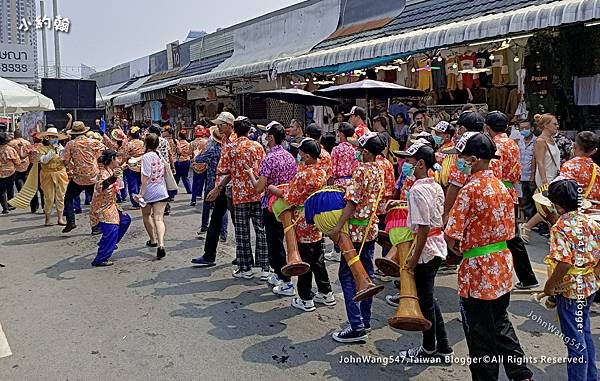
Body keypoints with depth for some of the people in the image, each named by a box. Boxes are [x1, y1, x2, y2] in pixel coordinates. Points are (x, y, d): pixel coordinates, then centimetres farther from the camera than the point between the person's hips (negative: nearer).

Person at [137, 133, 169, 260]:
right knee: (158, 218, -3)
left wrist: (141, 193, -14)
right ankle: (161, 244, -21)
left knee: (146, 215, 20)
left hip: (149, 192, -4)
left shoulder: (146, 156, -14)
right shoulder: (160, 155, 3)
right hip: (161, 192, 4)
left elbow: (145, 177, -16)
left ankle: (153, 240, 32)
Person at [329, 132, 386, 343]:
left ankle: (357, 327, -5)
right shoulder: (379, 170, 8)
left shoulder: (361, 171, -17)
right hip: (371, 228, 9)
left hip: (356, 229, -9)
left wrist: (337, 228, -22)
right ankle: (365, 320, 23)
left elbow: (352, 203, -22)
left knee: (347, 274, -3)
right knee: (366, 273, 14)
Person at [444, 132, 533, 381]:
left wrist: (455, 246, 0)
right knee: (500, 321, 23)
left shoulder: (470, 190, -19)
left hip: (478, 268, -8)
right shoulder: (501, 187, 5)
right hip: (503, 266, 8)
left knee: (480, 332, 8)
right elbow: (509, 229, 10)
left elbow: (452, 235, -19)